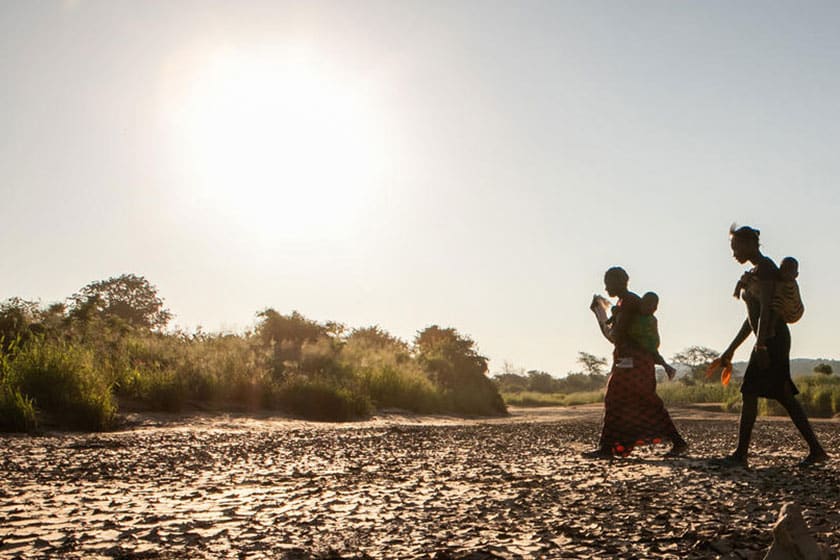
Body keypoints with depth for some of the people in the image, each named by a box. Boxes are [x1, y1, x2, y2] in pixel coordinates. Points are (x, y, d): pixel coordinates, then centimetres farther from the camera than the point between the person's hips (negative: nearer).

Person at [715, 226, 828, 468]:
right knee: (785, 396, 10)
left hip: (772, 339, -10)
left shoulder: (765, 267, -8)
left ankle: (740, 455, -8)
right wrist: (731, 349, 21)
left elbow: (766, 308, -18)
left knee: (749, 393, -10)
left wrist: (760, 345, -24)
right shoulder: (754, 273, 20)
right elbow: (752, 318, 22)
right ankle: (816, 450, 13)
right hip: (775, 341, 10)